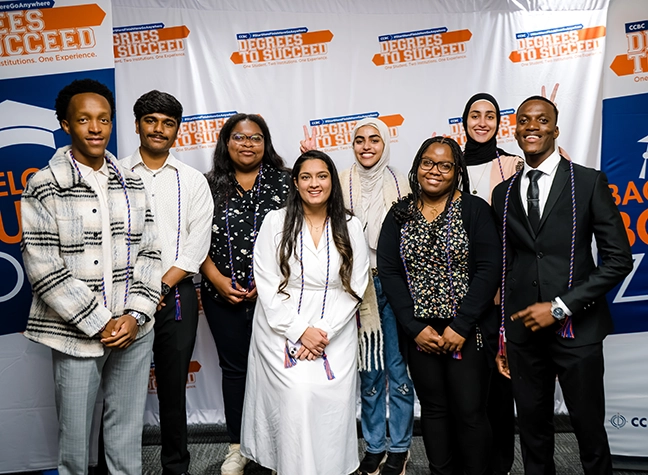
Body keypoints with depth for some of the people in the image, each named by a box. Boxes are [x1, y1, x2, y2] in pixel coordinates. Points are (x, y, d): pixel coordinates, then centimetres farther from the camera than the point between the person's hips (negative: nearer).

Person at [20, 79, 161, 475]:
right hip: (77, 334, -3)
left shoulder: (131, 183, 6)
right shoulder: (45, 188, -6)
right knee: (75, 435, 10)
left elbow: (149, 253, 5)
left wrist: (135, 315, -6)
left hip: (135, 331, 3)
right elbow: (43, 267, -10)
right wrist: (100, 323, -12)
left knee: (128, 432, 14)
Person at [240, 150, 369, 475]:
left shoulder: (351, 227, 5)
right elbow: (268, 286, -4)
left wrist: (324, 332, -9)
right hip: (283, 333, -1)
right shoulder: (276, 222, 0)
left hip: (335, 336, 1)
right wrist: (300, 330, -11)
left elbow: (354, 288, 1)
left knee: (332, 402, -7)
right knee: (297, 395, -15)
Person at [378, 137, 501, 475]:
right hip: (420, 332, 3)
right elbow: (388, 272, -1)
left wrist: (461, 326, -15)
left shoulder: (475, 209, -3)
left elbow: (488, 270, -9)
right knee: (433, 408, 13)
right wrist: (415, 327, -9)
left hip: (467, 331, -2)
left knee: (470, 412, 2)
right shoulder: (399, 215, 5)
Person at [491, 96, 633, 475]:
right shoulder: (504, 194, 8)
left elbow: (619, 258, -6)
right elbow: (503, 267, 10)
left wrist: (560, 307, -13)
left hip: (576, 327, -3)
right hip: (522, 328, 3)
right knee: (533, 428, 14)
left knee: (589, 428, 10)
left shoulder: (589, 182, -2)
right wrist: (499, 336, 8)